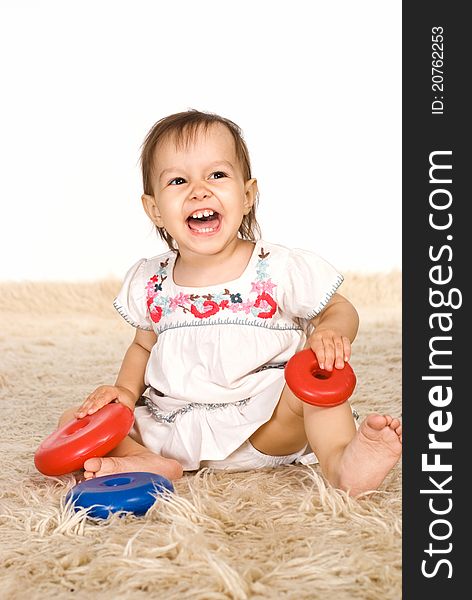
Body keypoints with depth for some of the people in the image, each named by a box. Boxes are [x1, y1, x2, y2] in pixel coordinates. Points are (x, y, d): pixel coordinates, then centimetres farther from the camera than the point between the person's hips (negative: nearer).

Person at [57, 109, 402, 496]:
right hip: (173, 431, 4)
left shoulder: (281, 269, -6)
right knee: (77, 419, -9)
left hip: (265, 431, -3)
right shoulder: (149, 285, 4)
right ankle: (148, 462, -29)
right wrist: (126, 390, 0)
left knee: (317, 374, -28)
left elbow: (341, 310, 6)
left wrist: (330, 334, -18)